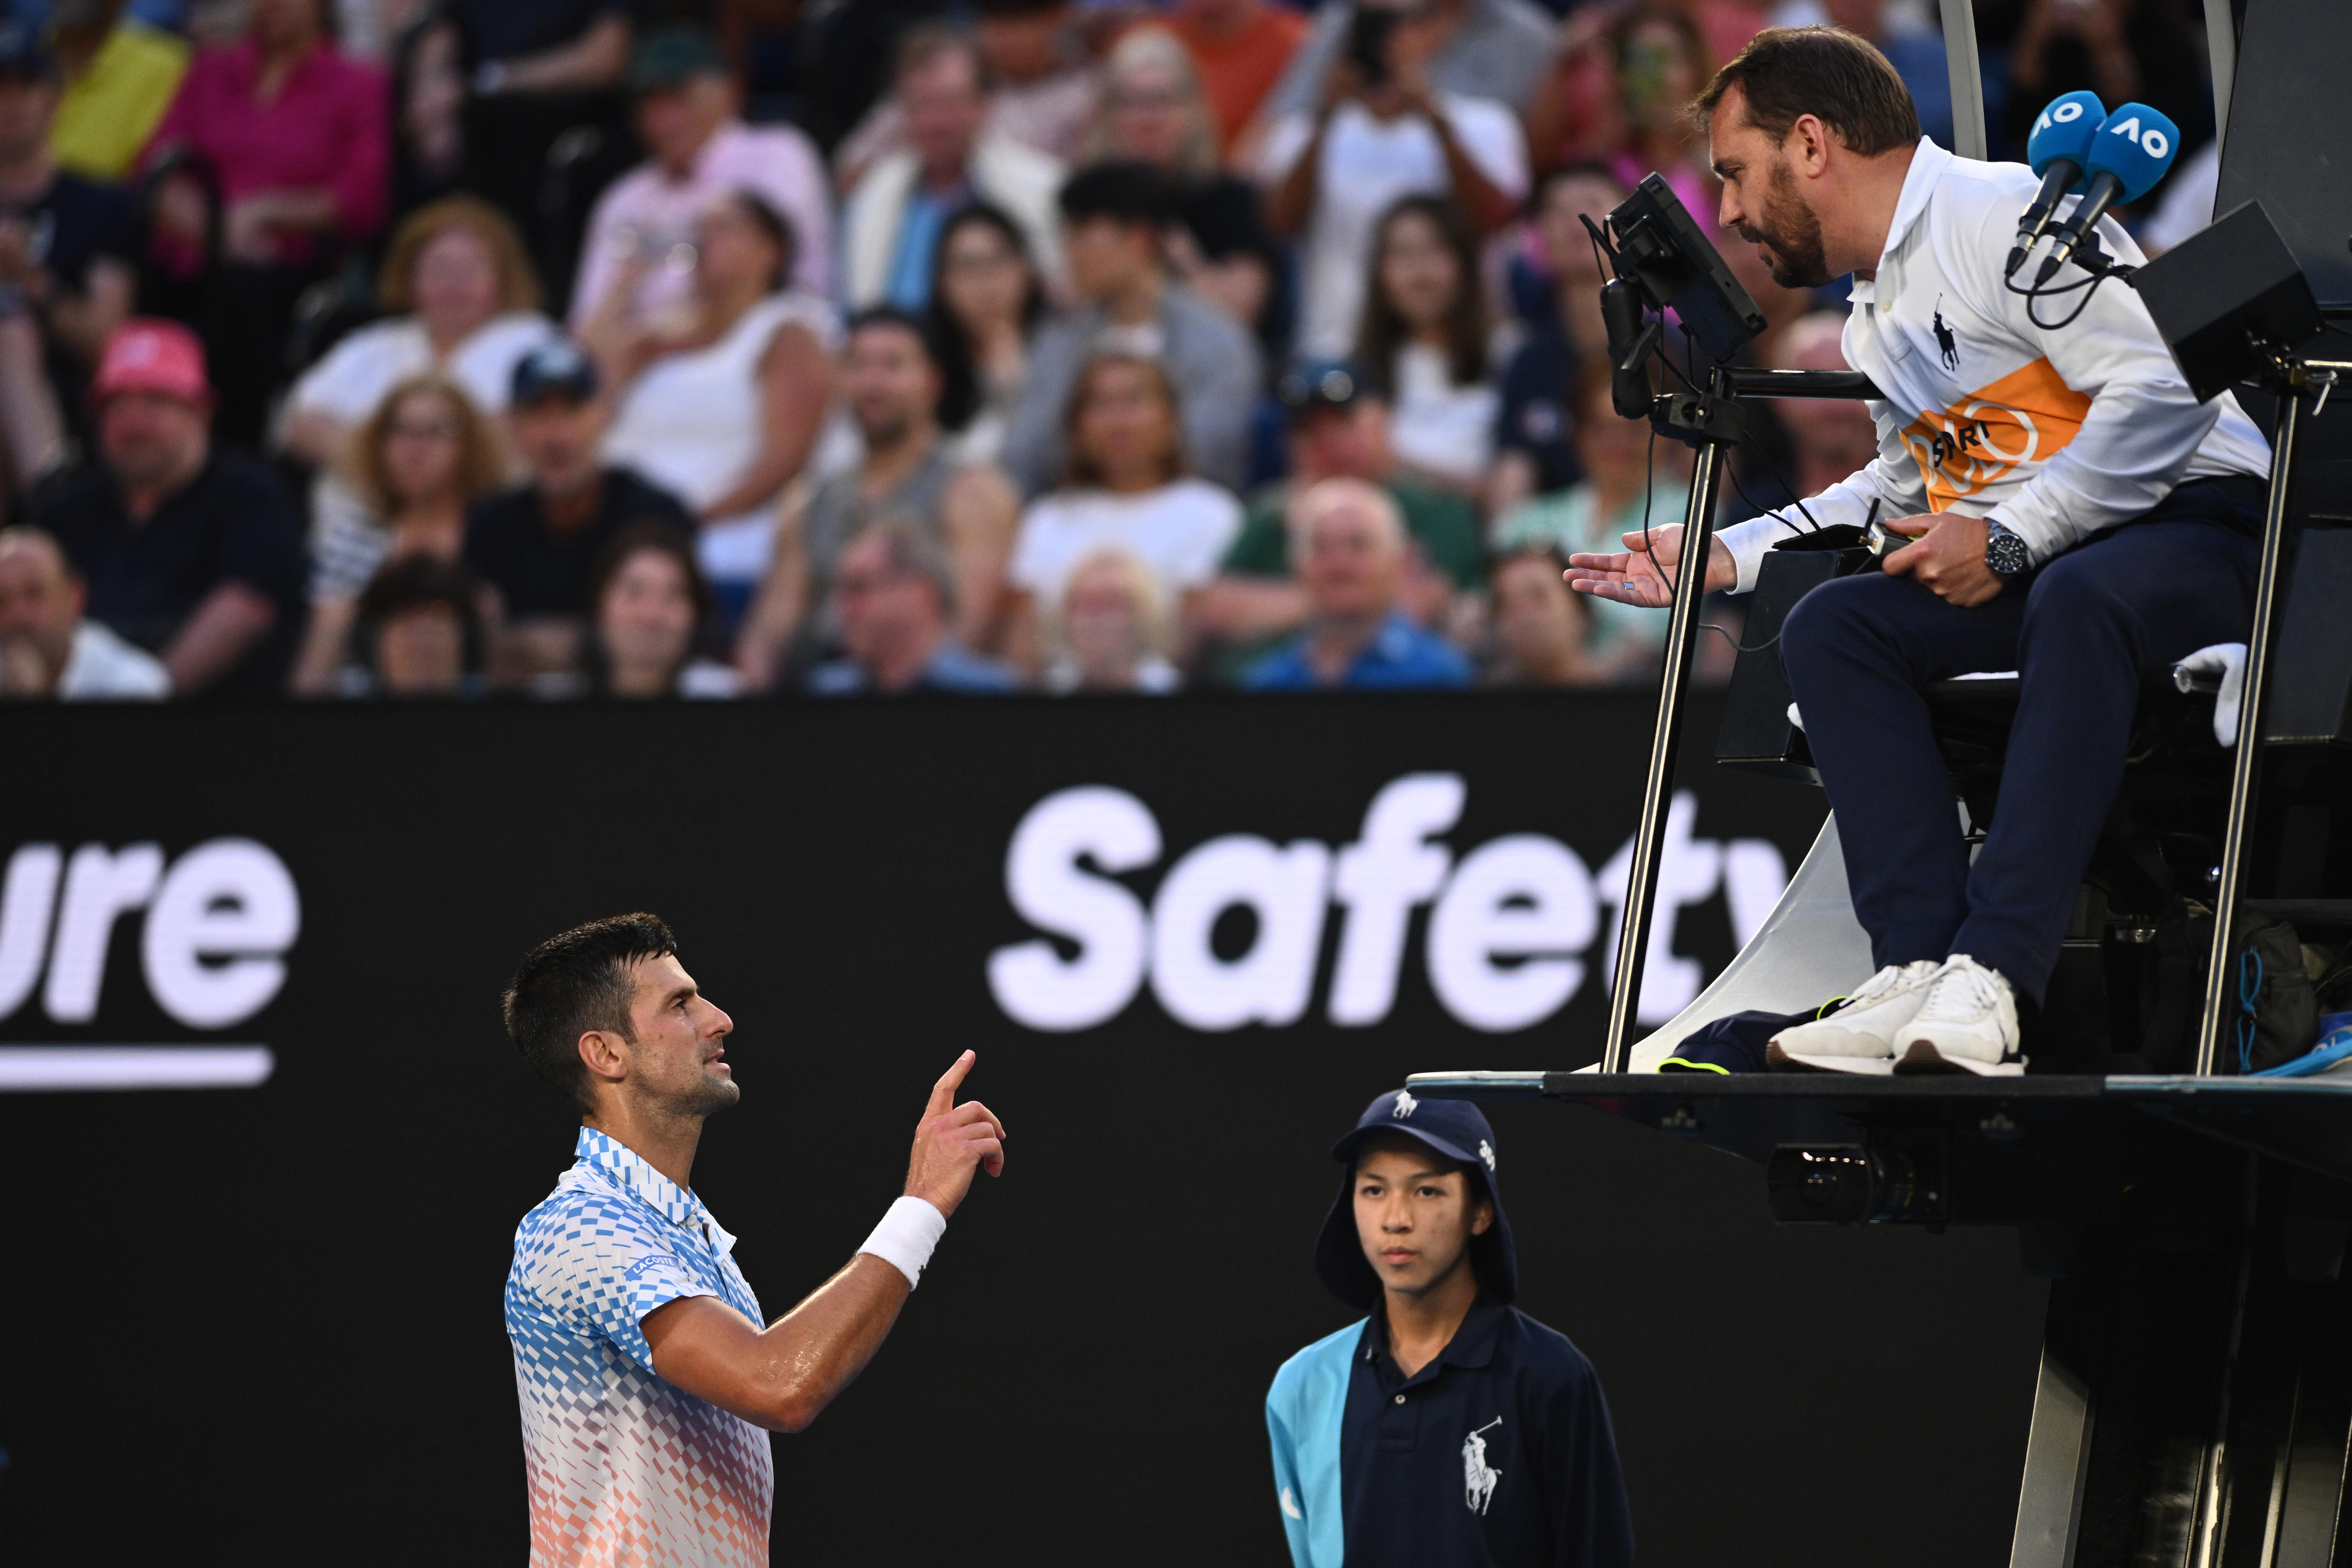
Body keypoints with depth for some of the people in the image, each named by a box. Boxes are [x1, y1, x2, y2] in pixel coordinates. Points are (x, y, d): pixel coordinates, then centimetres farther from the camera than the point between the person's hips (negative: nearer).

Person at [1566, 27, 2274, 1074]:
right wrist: (1721, 558, 22)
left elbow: (2167, 387, -19)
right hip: (2018, 576, 8)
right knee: (1829, 626, -15)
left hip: (2195, 524, -8)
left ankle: (1988, 978, -49)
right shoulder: (1875, 318, 19)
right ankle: (1918, 972, -31)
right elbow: (1905, 491, 32)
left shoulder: (2002, 214, -11)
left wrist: (2006, 538, -20)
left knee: (2080, 598, -40)